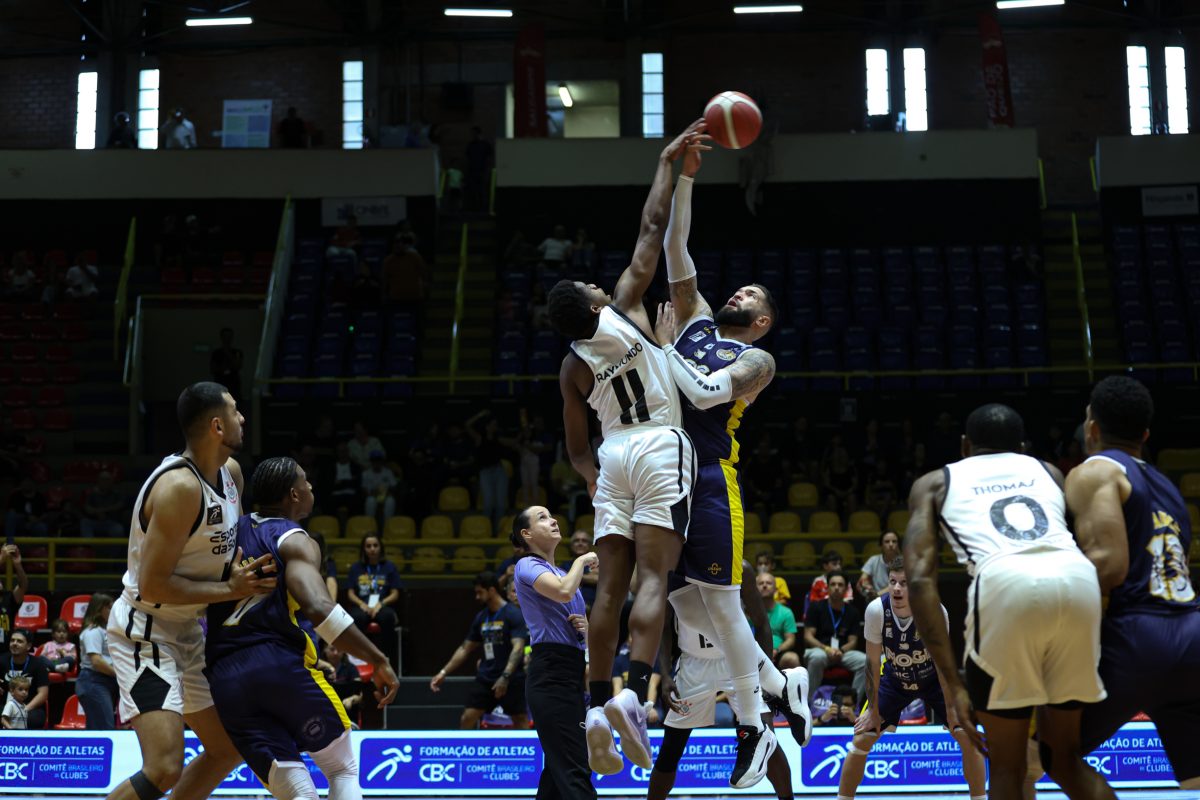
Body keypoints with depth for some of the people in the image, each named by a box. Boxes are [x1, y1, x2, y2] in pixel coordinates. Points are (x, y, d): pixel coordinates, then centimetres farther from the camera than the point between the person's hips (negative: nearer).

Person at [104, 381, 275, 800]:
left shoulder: (231, 472, 2)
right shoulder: (179, 486, -26)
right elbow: (152, 585, -26)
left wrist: (248, 576, 2)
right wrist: (230, 589, -20)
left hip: (186, 630, 10)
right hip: (144, 631, -10)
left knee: (228, 750, 17)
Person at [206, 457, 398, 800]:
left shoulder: (233, 531, 21)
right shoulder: (294, 541, 2)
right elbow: (318, 608, -15)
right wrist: (379, 661, -12)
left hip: (224, 678, 5)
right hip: (279, 662, -5)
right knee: (343, 770, 13)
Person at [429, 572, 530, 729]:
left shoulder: (514, 614, -10)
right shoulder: (480, 618, 10)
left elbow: (518, 648, -21)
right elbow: (465, 648, 17)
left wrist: (505, 677, -33)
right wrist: (444, 672, 9)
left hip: (511, 680, -6)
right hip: (485, 679, 6)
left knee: (521, 722, -3)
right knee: (466, 719, -1)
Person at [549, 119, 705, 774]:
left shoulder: (572, 368, 9)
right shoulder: (624, 307, -1)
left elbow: (576, 448, 12)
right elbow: (652, 227, 3)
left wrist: (596, 483, 25)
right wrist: (668, 161, 11)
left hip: (613, 456, 4)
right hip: (661, 448, -4)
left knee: (611, 583, 5)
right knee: (653, 578, -11)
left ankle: (597, 704, 1)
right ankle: (633, 694, -25)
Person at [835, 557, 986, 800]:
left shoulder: (936, 611, -31)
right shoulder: (876, 609, -29)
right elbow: (873, 662, -17)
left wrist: (951, 710, -16)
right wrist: (873, 709, -12)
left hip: (932, 679, -1)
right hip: (893, 679, 1)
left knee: (968, 738, -10)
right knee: (861, 741, -6)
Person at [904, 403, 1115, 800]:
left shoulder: (934, 482, 26)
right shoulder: (1047, 470, 36)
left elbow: (920, 579, 11)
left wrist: (953, 683, 8)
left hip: (1007, 585, -3)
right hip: (1079, 581, 3)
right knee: (1063, 755, 23)